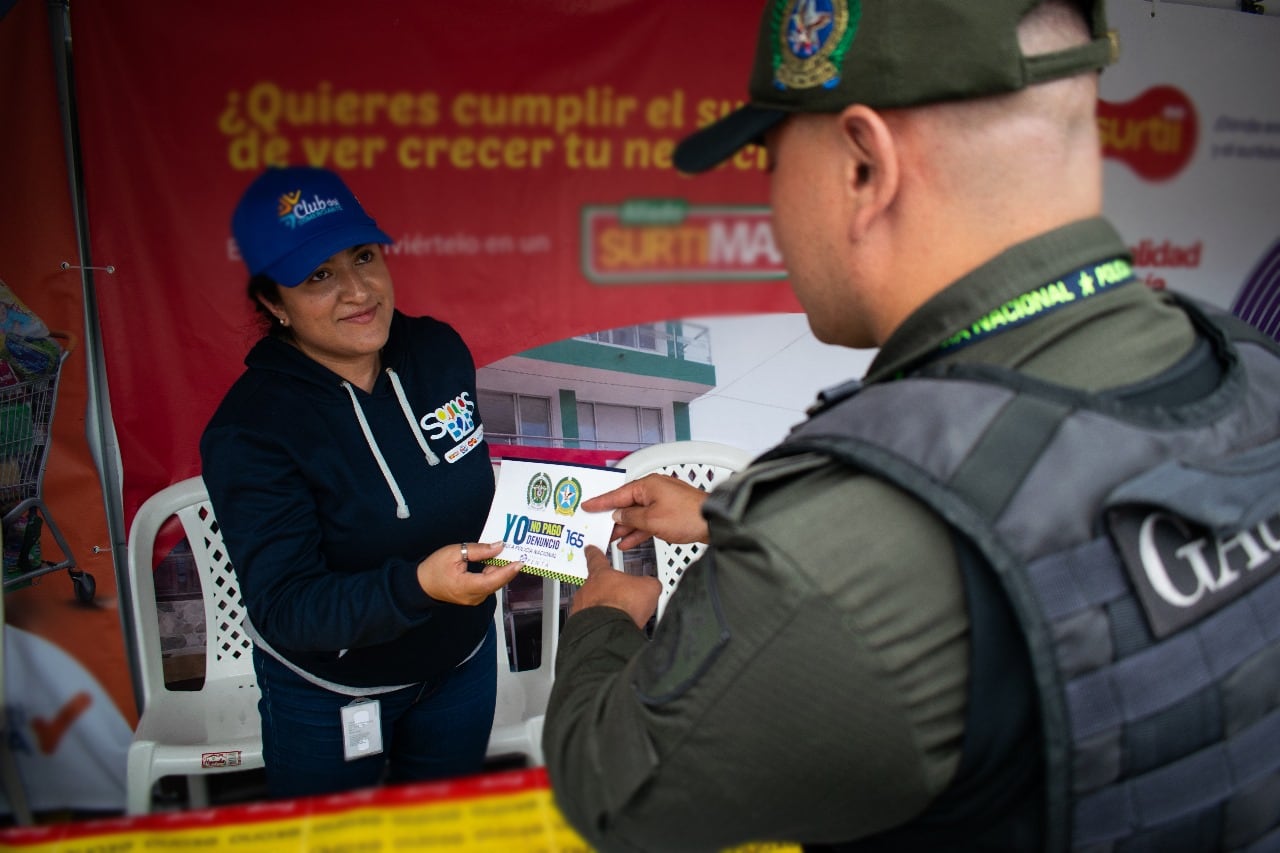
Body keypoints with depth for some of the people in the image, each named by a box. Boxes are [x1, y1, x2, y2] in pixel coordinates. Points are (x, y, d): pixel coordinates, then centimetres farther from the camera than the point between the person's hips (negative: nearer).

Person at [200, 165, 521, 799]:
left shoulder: (440, 350, -10)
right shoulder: (250, 427, -27)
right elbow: (283, 610, -30)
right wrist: (417, 585, -43)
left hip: (462, 660, 5)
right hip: (329, 697, -4)